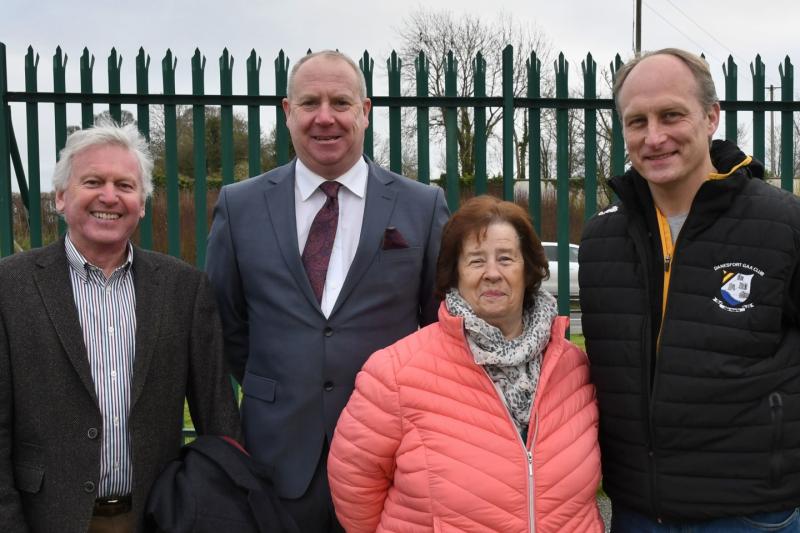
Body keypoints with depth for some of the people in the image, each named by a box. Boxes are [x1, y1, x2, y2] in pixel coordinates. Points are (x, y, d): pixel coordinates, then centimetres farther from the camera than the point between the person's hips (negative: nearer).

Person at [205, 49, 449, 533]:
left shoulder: (424, 207, -1)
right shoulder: (239, 206, 1)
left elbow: (441, 320, 6)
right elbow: (226, 322, 9)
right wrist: (271, 393, 7)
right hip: (278, 452, 1)